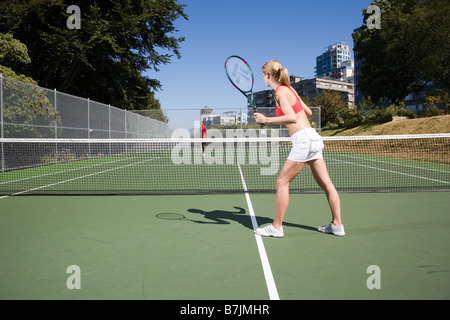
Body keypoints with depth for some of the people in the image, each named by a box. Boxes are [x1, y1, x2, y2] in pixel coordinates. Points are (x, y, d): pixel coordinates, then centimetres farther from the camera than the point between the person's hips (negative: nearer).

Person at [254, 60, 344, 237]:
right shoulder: (290, 89, 16)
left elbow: (292, 118, -20)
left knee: (282, 181, -2)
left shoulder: (280, 92, -9)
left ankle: (276, 227, 4)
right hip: (313, 138, 10)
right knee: (326, 183, 10)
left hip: (303, 139, -10)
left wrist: (267, 119, -19)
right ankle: (337, 225, 18)